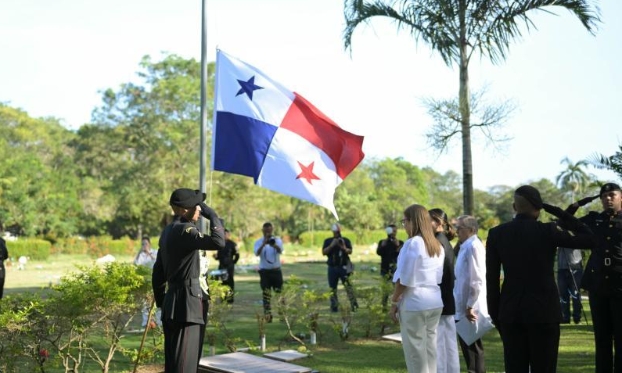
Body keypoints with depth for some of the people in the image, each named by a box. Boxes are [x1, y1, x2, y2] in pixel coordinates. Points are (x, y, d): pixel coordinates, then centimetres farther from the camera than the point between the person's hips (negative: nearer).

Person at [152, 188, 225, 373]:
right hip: (187, 302, -10)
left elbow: (158, 272, 19)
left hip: (172, 301, 10)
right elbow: (218, 242, -31)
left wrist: (161, 302, 25)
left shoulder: (168, 231, 14)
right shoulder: (184, 230, -16)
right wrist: (212, 215, -17)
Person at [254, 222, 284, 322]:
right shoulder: (259, 242, 2)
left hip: (276, 270, 1)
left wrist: (274, 245, -41)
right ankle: (267, 315, 0)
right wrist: (263, 244, -35)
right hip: (264, 271, 0)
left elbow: (280, 250, -19)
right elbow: (257, 253, -17)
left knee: (280, 292, 1)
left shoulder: (277, 240, 2)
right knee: (266, 294, -3)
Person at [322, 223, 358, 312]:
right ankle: (334, 307, 13)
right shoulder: (328, 241, 9)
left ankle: (354, 305, -12)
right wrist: (331, 245, -15)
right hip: (332, 267, 2)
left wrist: (344, 248, -24)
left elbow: (350, 251, -4)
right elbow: (324, 252, -2)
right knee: (333, 288, 5)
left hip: (343, 267, -2)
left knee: (348, 286, -12)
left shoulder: (346, 240, 6)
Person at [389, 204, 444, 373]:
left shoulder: (412, 243, -12)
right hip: (435, 302, 8)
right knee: (429, 348, 12)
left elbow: (404, 279, -13)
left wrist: (394, 302, -4)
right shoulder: (437, 246, 11)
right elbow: (438, 277, 12)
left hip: (414, 303, -8)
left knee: (415, 351, 0)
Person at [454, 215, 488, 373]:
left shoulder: (473, 247, -16)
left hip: (470, 308, -9)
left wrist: (470, 306, -19)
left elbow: (476, 280, -21)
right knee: (468, 345, 16)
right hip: (464, 307, 9)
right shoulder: (466, 246, 13)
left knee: (473, 347, 0)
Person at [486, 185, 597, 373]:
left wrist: (495, 315, 9)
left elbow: (492, 279, 1)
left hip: (510, 311, 2)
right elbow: (590, 239, 0)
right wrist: (560, 213, 1)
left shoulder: (496, 234, -1)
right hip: (544, 310, -2)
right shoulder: (548, 231, -9)